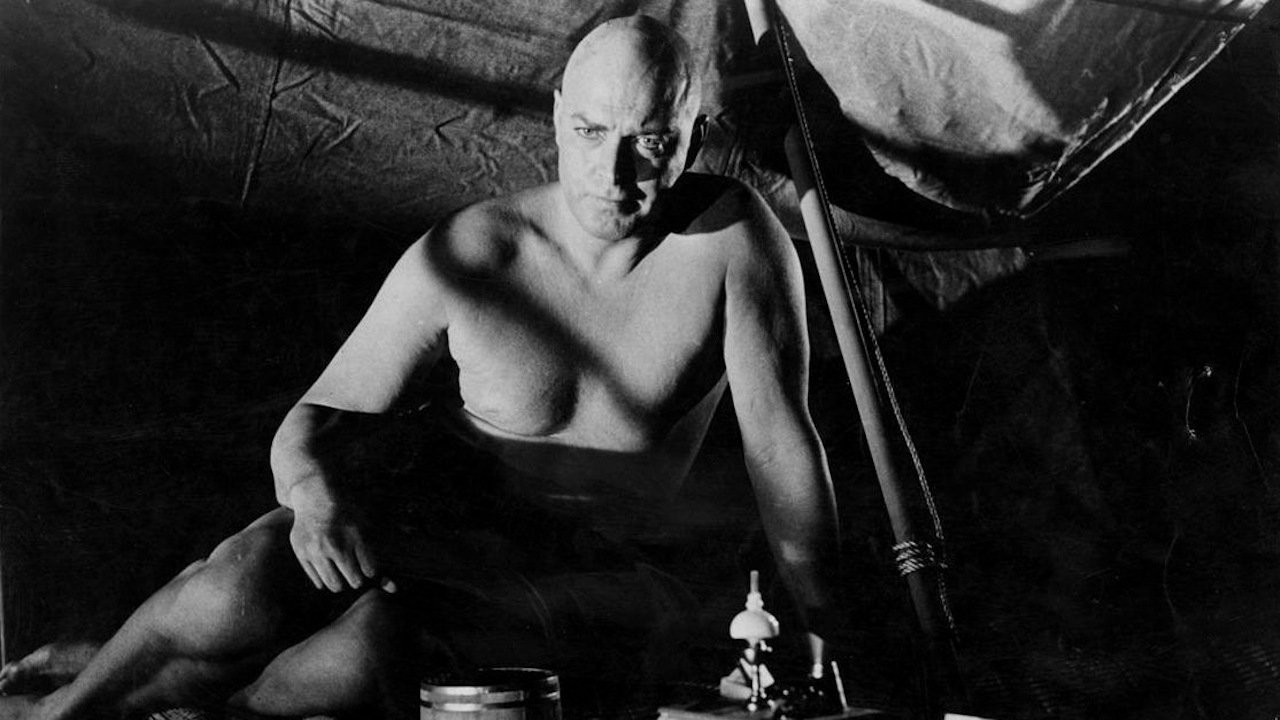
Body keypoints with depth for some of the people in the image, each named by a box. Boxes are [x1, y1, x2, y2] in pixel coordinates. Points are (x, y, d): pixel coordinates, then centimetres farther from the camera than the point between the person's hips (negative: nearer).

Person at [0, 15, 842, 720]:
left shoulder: (735, 231, -21)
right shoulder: (463, 258, -18)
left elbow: (780, 438, -17)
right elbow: (316, 420, -11)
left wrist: (824, 632, -14)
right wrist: (315, 492, -35)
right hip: (443, 520, 1)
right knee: (237, 598, -30)